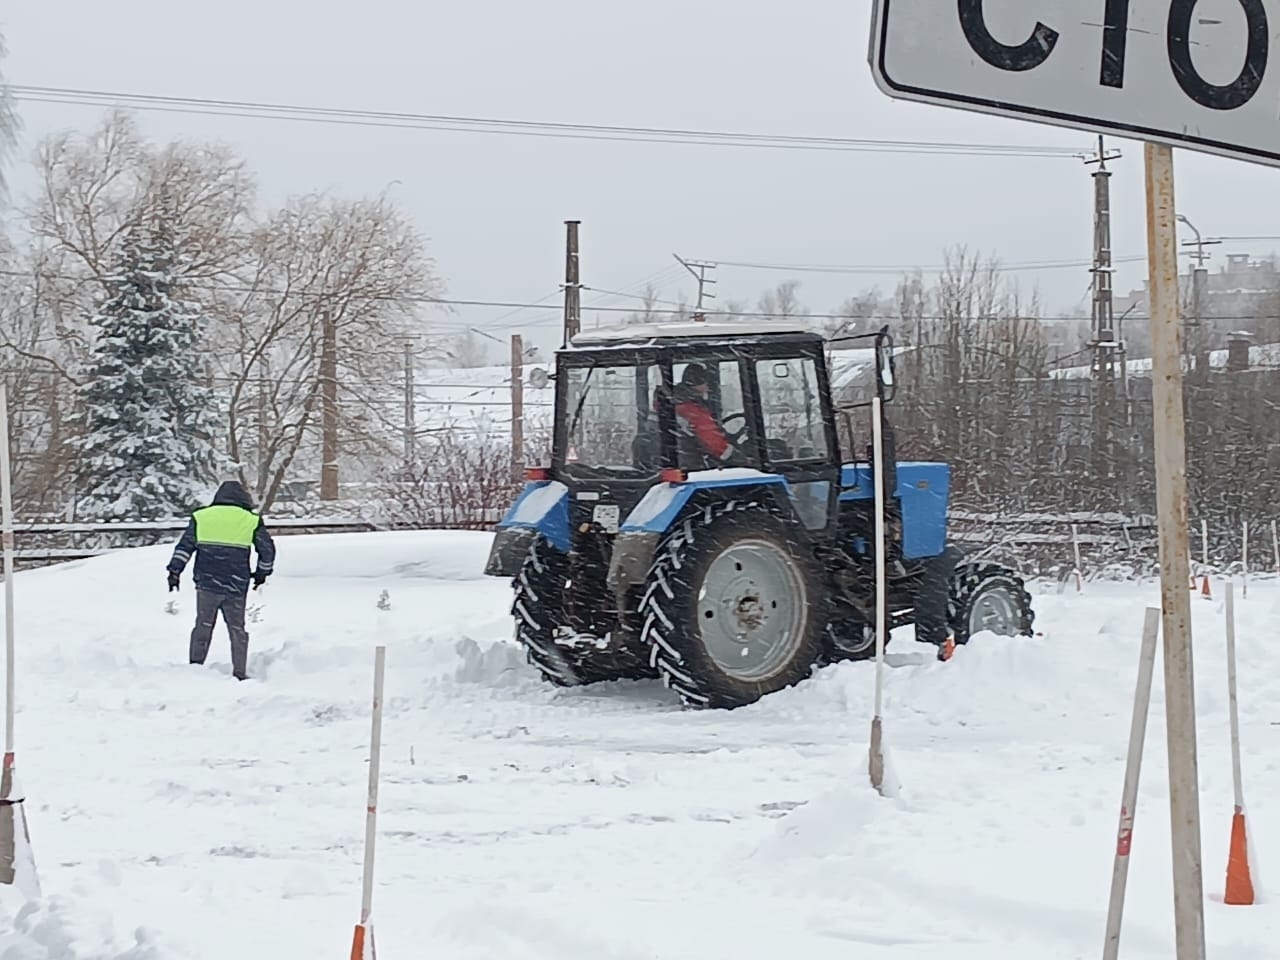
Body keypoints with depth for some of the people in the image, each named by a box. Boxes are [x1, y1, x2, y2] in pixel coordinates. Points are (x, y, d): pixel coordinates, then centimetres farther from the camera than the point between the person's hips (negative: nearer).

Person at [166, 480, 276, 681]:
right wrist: (262, 573, 24)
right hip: (236, 586, 0)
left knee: (203, 626, 11)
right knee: (237, 629, 9)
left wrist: (175, 571, 7)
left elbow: (184, 546, 2)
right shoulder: (251, 521, 3)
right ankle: (240, 674, 8)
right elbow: (267, 549, 9)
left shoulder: (201, 517, 6)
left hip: (207, 583, 0)